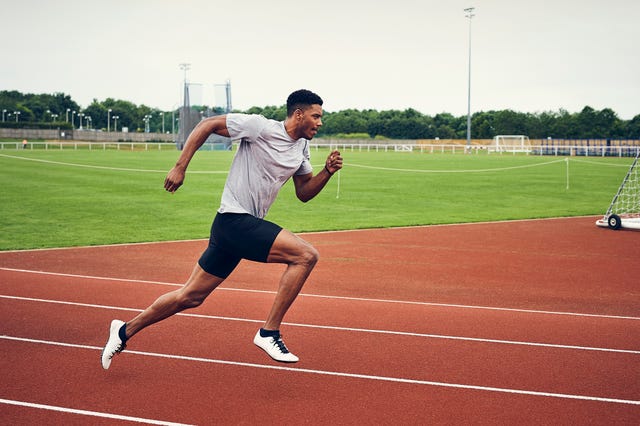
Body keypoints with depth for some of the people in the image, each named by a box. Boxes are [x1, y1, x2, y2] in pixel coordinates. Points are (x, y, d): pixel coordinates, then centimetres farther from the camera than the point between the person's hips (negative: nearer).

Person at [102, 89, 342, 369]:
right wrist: (180, 167, -12)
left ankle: (125, 331, 25)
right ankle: (269, 333, -14)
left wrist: (328, 172, 1)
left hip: (248, 225, 8)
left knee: (191, 297, 12)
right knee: (305, 255, -19)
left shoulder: (301, 148, 13)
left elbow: (304, 193, 19)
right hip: (235, 220, -8)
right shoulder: (260, 127, -12)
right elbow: (207, 124, -8)